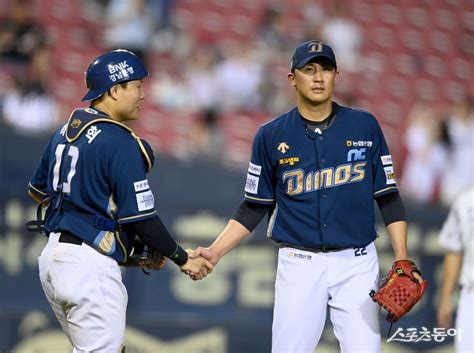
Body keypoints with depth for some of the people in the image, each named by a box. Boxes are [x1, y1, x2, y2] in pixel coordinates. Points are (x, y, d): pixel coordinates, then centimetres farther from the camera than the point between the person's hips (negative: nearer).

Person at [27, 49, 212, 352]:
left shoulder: (65, 131, 11)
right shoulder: (121, 143, -15)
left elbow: (38, 190, 24)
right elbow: (141, 217, -16)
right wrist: (183, 260, -5)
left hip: (53, 258, 9)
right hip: (91, 267, -9)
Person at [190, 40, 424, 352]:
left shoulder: (364, 126, 4)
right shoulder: (271, 136, 4)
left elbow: (388, 197, 6)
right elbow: (255, 207, 9)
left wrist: (402, 260, -4)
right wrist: (215, 252, -3)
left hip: (356, 264, 0)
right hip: (299, 265, 0)